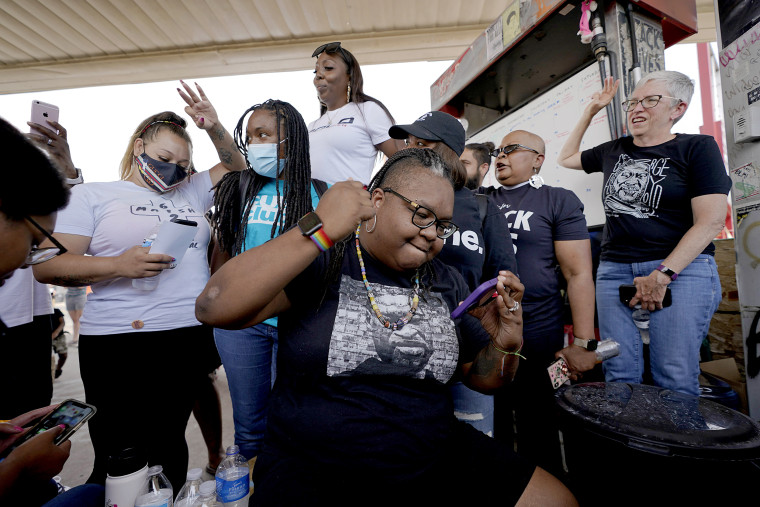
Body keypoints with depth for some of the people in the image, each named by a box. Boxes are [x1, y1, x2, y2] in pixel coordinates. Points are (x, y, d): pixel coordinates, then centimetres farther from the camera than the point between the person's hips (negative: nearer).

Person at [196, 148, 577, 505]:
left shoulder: (448, 284, 8)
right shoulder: (320, 261, -9)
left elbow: (482, 378, 14)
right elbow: (213, 308, -21)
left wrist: (504, 345, -9)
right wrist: (318, 232, -27)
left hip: (436, 460, 6)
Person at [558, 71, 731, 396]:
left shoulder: (697, 148, 3)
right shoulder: (614, 151, 17)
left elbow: (711, 221, -6)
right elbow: (566, 158, 33)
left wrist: (662, 274, -15)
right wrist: (590, 111, 25)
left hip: (681, 269, -3)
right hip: (614, 269, 4)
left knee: (675, 381, -8)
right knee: (619, 377, 0)